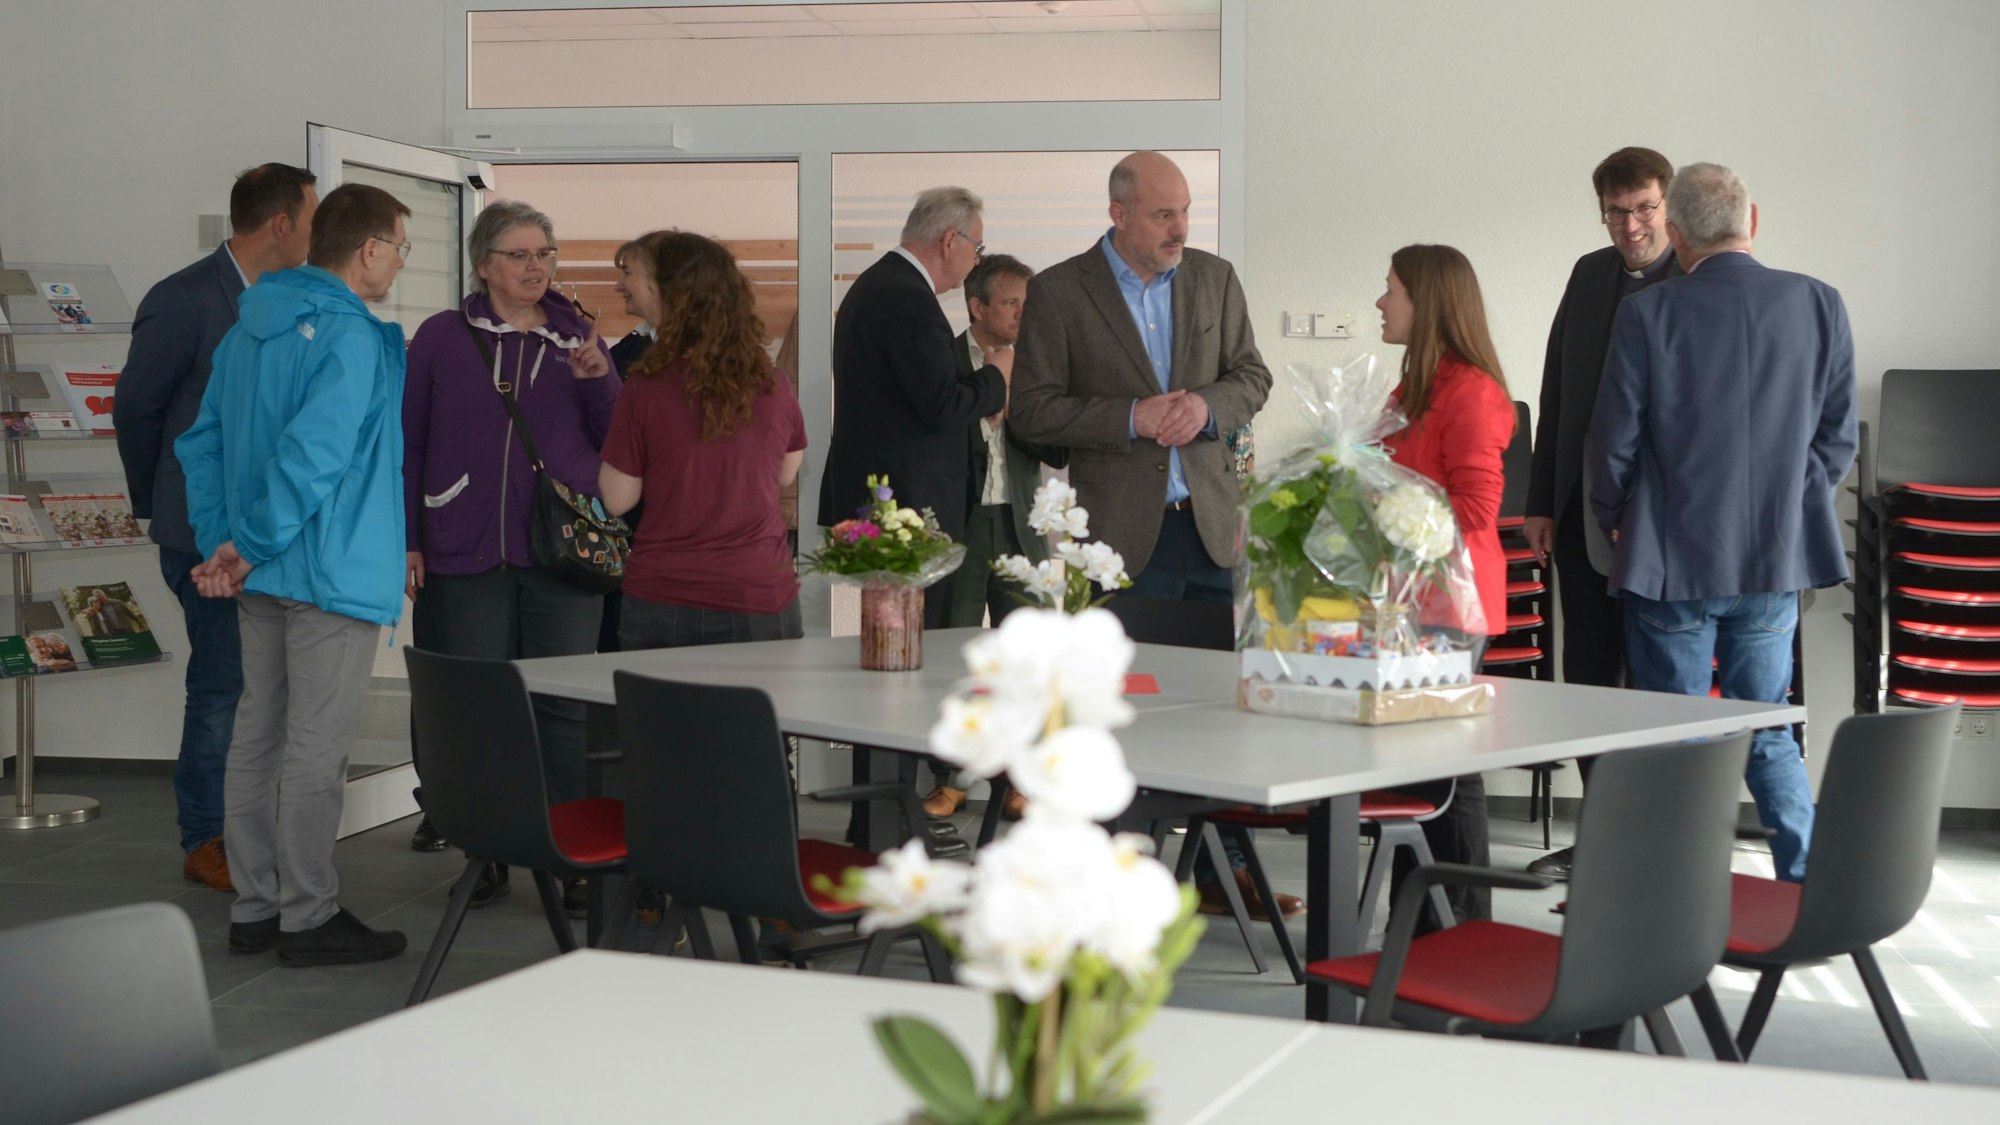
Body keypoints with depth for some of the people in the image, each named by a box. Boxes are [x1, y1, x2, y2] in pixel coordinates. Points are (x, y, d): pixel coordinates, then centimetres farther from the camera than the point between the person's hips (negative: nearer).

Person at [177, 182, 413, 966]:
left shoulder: (247, 332, 12)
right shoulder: (351, 339, -16)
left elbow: (202, 443, 14)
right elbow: (311, 454, -26)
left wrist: (218, 543, 8)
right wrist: (249, 549, -17)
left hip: (264, 578, 9)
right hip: (333, 575, -9)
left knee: (258, 735, 13)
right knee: (316, 748, -2)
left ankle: (256, 907, 23)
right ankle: (308, 916, 6)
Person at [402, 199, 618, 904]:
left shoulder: (575, 337, 9)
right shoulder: (442, 338, 7)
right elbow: (408, 444, 9)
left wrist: (599, 379, -11)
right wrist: (407, 540, 5)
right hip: (467, 556, 0)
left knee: (562, 705, 0)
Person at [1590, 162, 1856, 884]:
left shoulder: (1647, 315, -11)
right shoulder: (1820, 305, -2)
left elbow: (1614, 445, -6)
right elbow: (1838, 439, 3)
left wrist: (1616, 525, 12)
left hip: (1672, 560, -3)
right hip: (1777, 559, 3)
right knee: (1769, 732, 15)